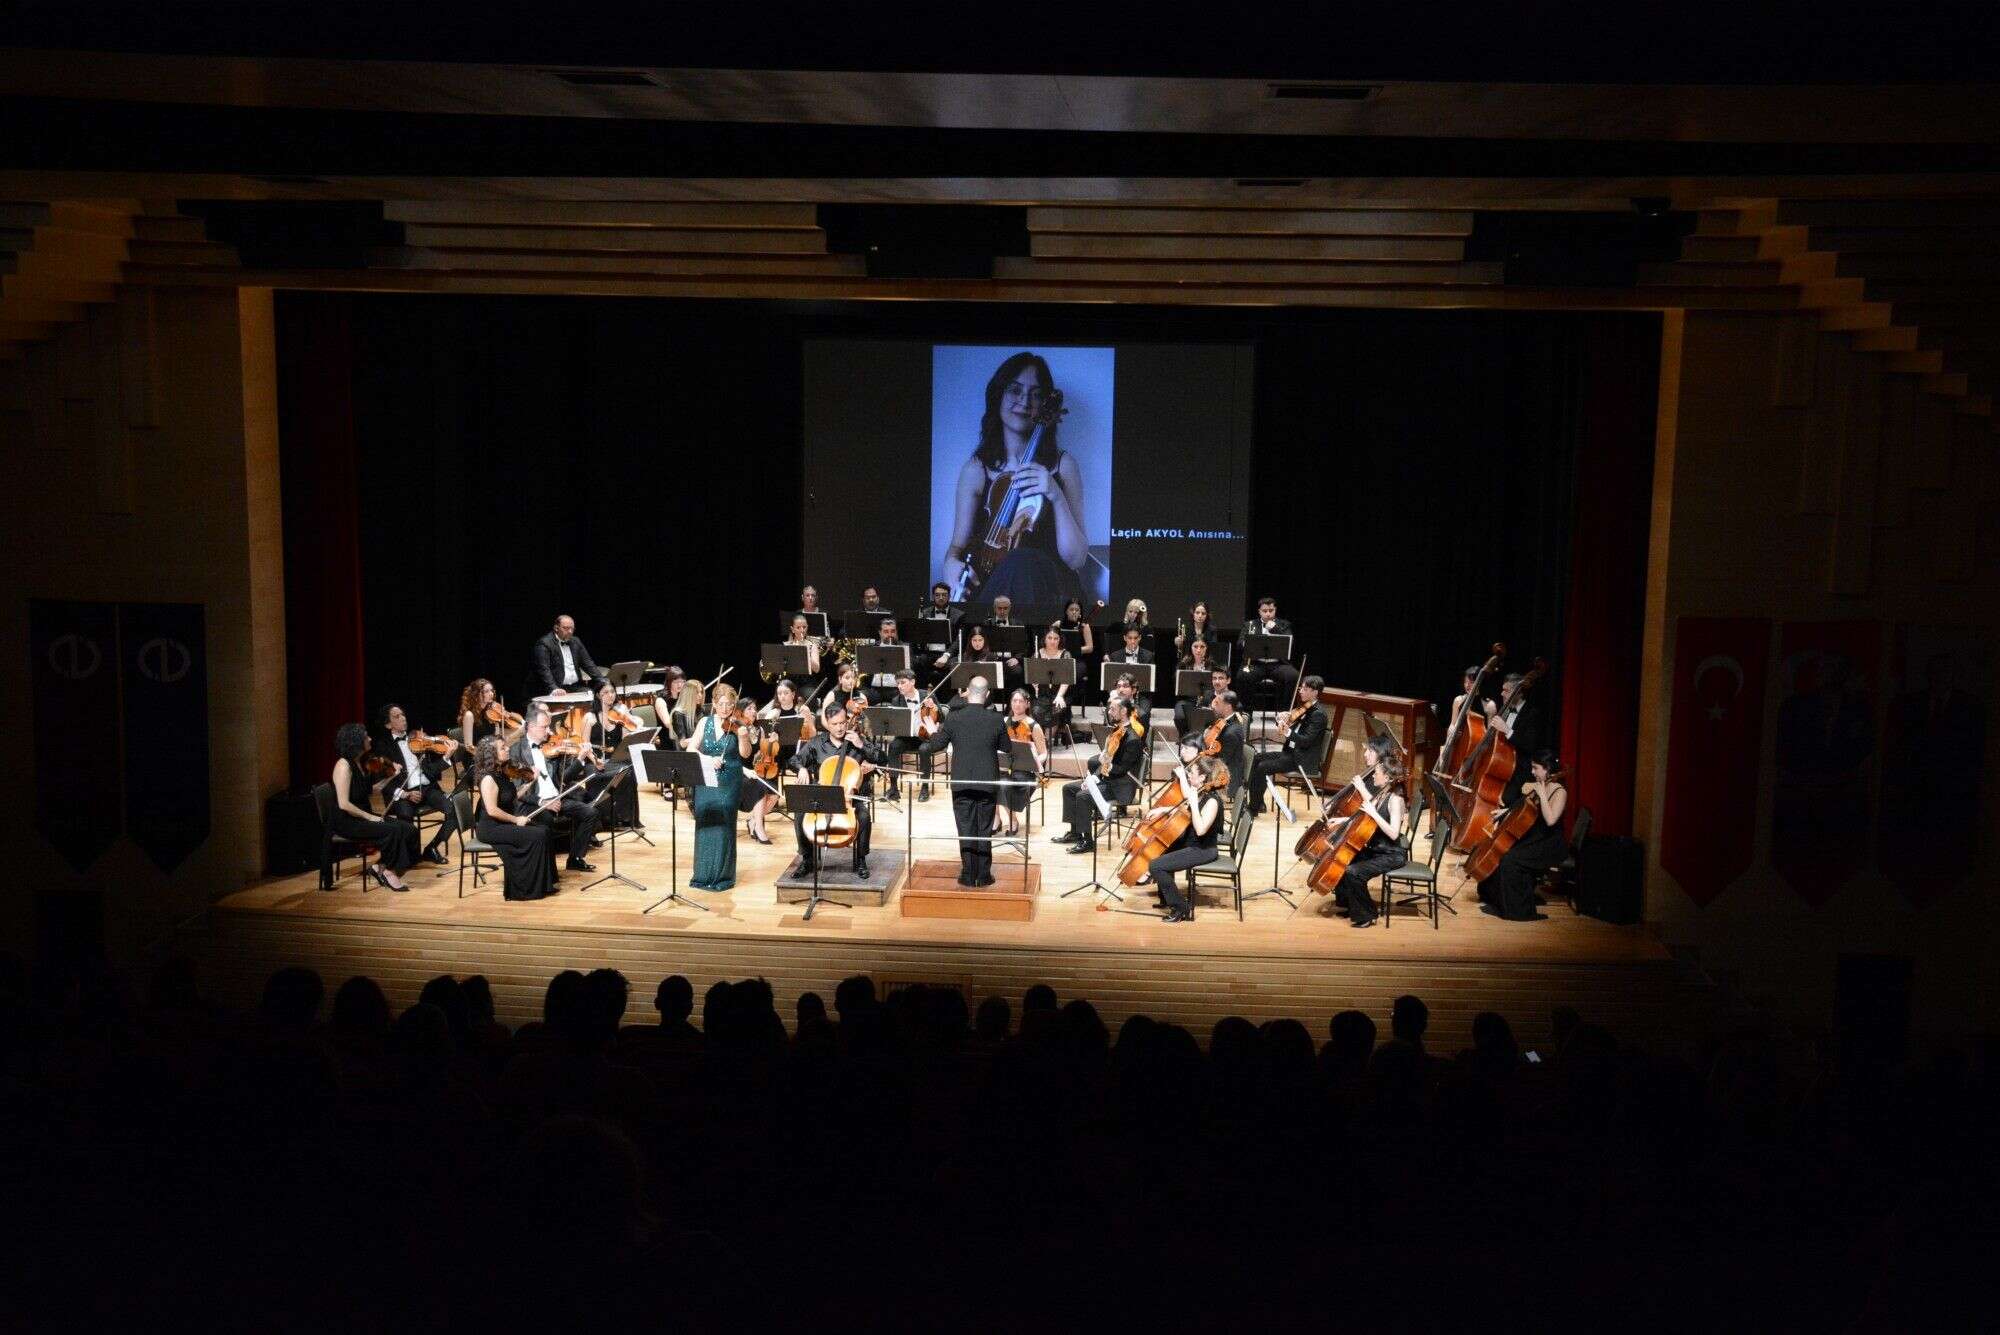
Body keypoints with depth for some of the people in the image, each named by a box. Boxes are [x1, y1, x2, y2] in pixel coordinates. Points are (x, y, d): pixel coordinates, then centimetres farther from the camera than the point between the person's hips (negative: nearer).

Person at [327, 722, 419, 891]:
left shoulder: (359, 763, 9)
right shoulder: (344, 766, -17)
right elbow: (344, 805, -22)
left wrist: (392, 776, 13)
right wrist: (369, 817, -18)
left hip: (363, 817, 8)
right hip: (347, 822, -8)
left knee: (409, 829, -10)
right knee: (394, 830, -26)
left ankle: (379, 866, -2)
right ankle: (388, 870, -6)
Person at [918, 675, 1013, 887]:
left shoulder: (953, 718, -10)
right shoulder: (997, 720, -8)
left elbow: (936, 746, 1)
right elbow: (1005, 749, 6)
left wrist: (923, 748, 22)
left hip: (961, 783, 0)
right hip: (988, 782, 0)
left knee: (966, 830, 7)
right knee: (984, 830, 10)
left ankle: (969, 877, 9)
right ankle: (983, 875, 14)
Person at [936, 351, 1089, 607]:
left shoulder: (1062, 464, 5)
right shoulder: (976, 469, 7)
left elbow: (1076, 559, -2)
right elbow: (959, 542, 10)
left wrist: (1056, 497, -16)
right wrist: (951, 562, -15)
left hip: (1044, 585, 0)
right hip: (988, 585, 0)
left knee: (1022, 562, -37)